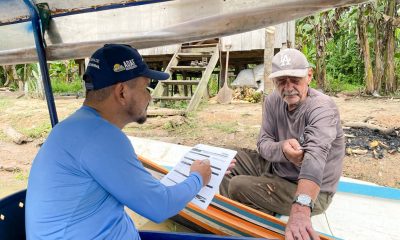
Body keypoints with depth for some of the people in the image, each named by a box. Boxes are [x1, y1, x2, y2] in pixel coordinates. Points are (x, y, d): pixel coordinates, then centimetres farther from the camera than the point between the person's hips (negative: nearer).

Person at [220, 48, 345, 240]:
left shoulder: (322, 107, -25)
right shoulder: (273, 101, -4)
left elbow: (315, 154, -42)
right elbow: (263, 144, -6)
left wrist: (301, 208, -57)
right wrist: (282, 149, -32)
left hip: (311, 193, -6)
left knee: (238, 187, -19)